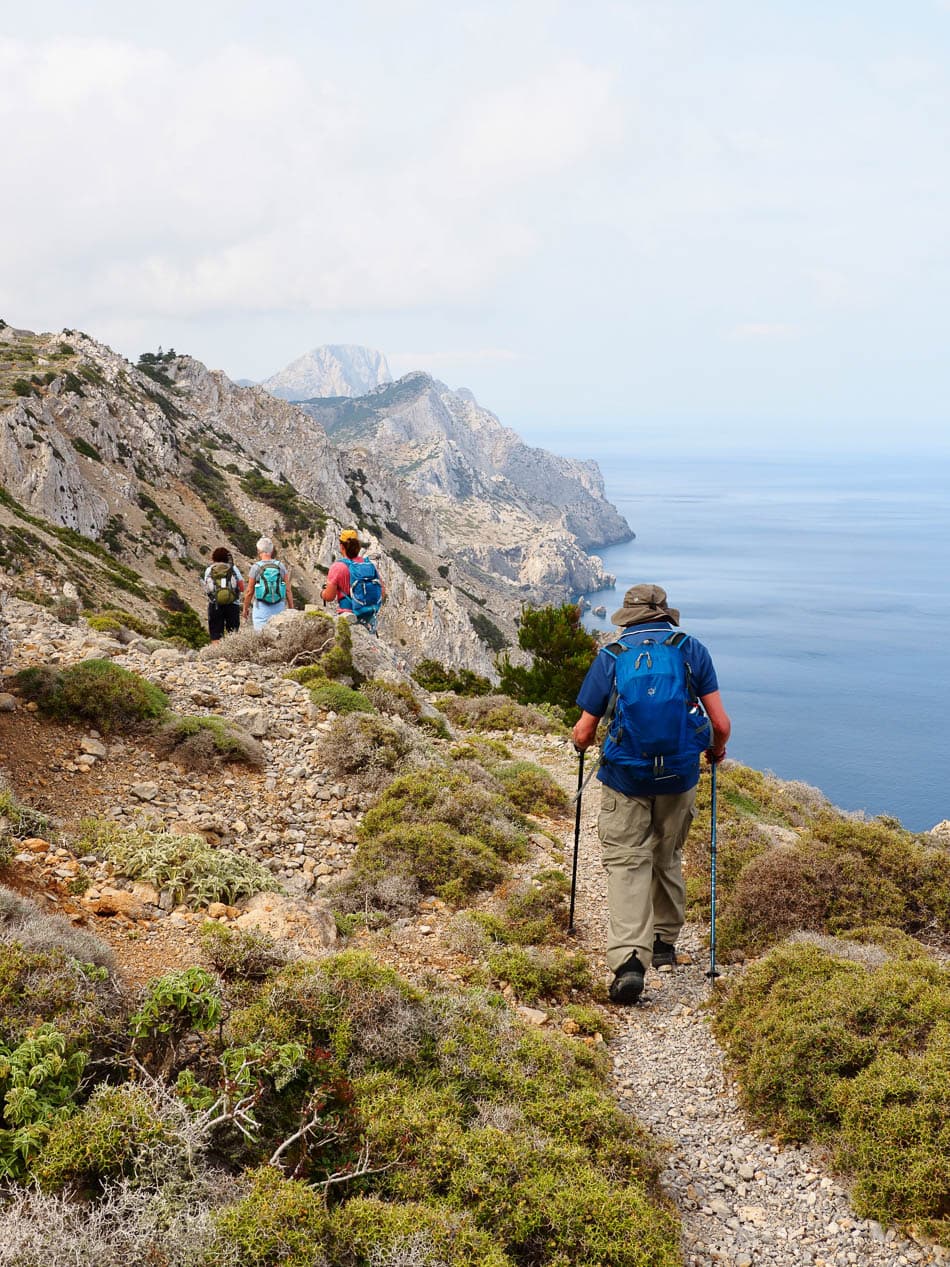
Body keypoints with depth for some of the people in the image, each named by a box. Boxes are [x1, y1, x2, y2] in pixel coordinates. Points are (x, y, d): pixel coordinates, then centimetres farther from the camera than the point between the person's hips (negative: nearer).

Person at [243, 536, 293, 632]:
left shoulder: (256, 567, -5)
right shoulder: (281, 566, 2)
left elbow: (249, 591, -1)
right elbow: (288, 590, 2)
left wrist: (245, 608, 13)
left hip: (261, 608, -2)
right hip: (279, 608, 2)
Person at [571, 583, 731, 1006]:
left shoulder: (610, 656, -1)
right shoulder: (692, 650, 1)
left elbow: (583, 734, -1)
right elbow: (721, 724, -3)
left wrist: (580, 742, 22)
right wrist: (716, 750, 19)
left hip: (625, 777, -2)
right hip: (680, 775, 2)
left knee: (627, 862, 0)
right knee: (667, 857, 21)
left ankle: (629, 959, -15)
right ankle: (665, 941, 35)